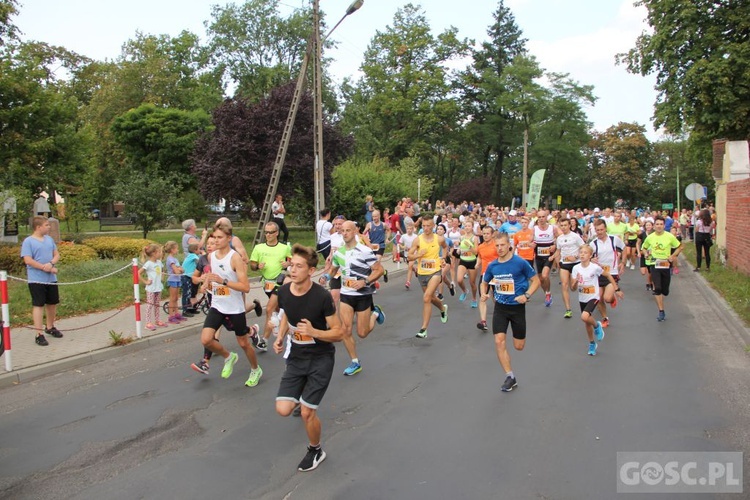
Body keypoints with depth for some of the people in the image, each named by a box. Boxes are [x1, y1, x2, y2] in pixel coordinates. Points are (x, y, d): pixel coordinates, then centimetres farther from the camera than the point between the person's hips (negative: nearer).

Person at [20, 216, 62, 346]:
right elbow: (28, 260, -16)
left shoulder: (49, 239, 10)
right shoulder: (28, 241, -9)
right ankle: (39, 334, -1)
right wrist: (47, 268, -16)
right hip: (36, 280, -6)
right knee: (38, 305, -4)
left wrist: (51, 263, -13)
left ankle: (50, 327, 34)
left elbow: (57, 255, 10)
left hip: (51, 279, 6)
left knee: (52, 303, 15)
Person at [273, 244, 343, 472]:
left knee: (307, 412, -4)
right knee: (283, 410, -3)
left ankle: (316, 451, 27)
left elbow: (339, 333, -16)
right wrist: (280, 337, 0)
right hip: (296, 357, 5)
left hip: (321, 359, -4)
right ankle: (303, 396, 34)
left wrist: (313, 331, -32)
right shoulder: (284, 291, -8)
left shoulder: (322, 296, -23)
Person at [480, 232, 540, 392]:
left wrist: (527, 295, -20)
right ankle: (510, 377, 1)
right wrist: (484, 293, -8)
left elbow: (536, 280, -5)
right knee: (499, 341, -11)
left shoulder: (520, 262, -14)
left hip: (517, 307, -2)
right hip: (500, 307, 3)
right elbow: (484, 283, 14)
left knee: (519, 346, 7)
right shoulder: (492, 265, -2)